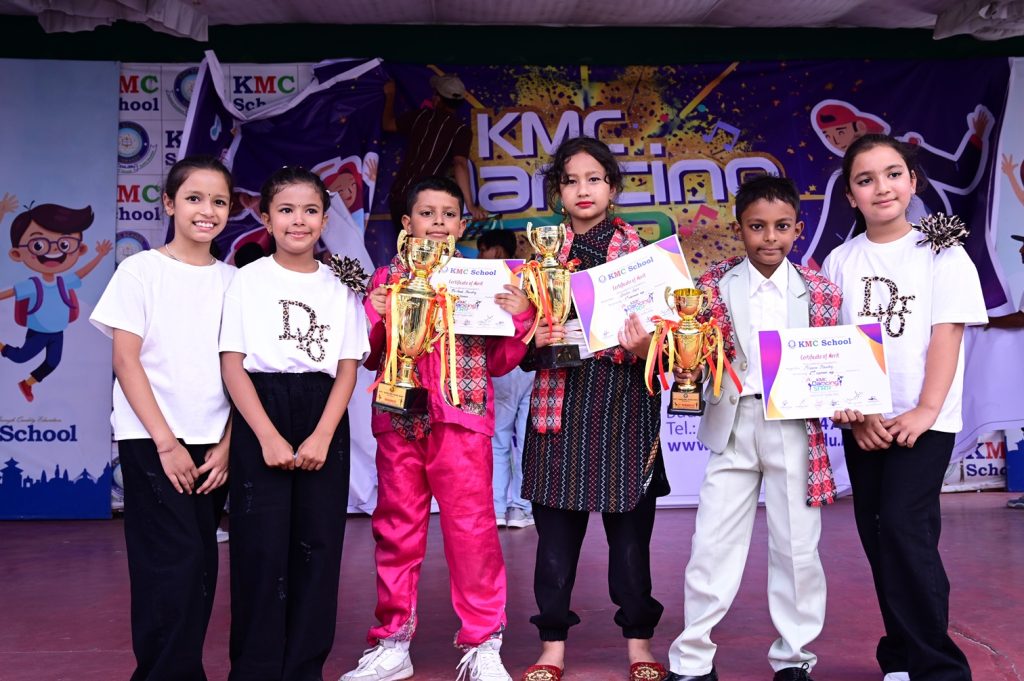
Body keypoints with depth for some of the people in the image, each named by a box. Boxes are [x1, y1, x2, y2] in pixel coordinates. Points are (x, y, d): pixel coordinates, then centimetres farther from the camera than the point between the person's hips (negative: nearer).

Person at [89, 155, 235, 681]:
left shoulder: (232, 280, 8)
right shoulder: (141, 270, -2)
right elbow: (126, 362, -6)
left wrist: (226, 445, -3)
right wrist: (166, 442, -12)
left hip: (212, 444, 4)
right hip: (151, 441, -4)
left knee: (199, 566, 6)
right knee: (175, 561, -11)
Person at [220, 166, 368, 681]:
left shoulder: (340, 285, 8)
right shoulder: (249, 279, 2)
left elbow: (347, 368, 4)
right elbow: (232, 365, -4)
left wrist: (322, 435, -10)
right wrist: (268, 436, -14)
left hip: (324, 421, 2)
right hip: (260, 416, -2)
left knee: (318, 545, 3)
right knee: (263, 545, -3)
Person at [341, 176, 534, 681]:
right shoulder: (388, 277, 11)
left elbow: (499, 361, 7)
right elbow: (372, 357, 10)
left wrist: (519, 317, -7)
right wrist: (373, 317, -7)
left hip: (462, 416, -1)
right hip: (400, 417, 2)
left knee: (471, 526, -4)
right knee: (397, 528, 8)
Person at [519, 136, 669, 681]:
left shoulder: (637, 251, 6)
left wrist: (642, 346, -17)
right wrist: (536, 338, -9)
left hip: (624, 401, -1)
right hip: (561, 404, 1)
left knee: (630, 530, 5)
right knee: (556, 530, 4)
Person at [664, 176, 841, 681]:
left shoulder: (817, 290, 3)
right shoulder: (715, 286, 1)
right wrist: (687, 370, -19)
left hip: (795, 426, 1)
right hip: (732, 425, 0)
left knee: (797, 545, 9)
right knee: (712, 543, 3)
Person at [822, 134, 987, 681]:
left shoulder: (942, 254, 0)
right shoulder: (840, 262, 7)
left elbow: (948, 334, -7)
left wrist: (926, 411, -15)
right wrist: (851, 411, -7)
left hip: (923, 420, -4)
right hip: (861, 421, 4)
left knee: (904, 527, -13)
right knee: (877, 536, 7)